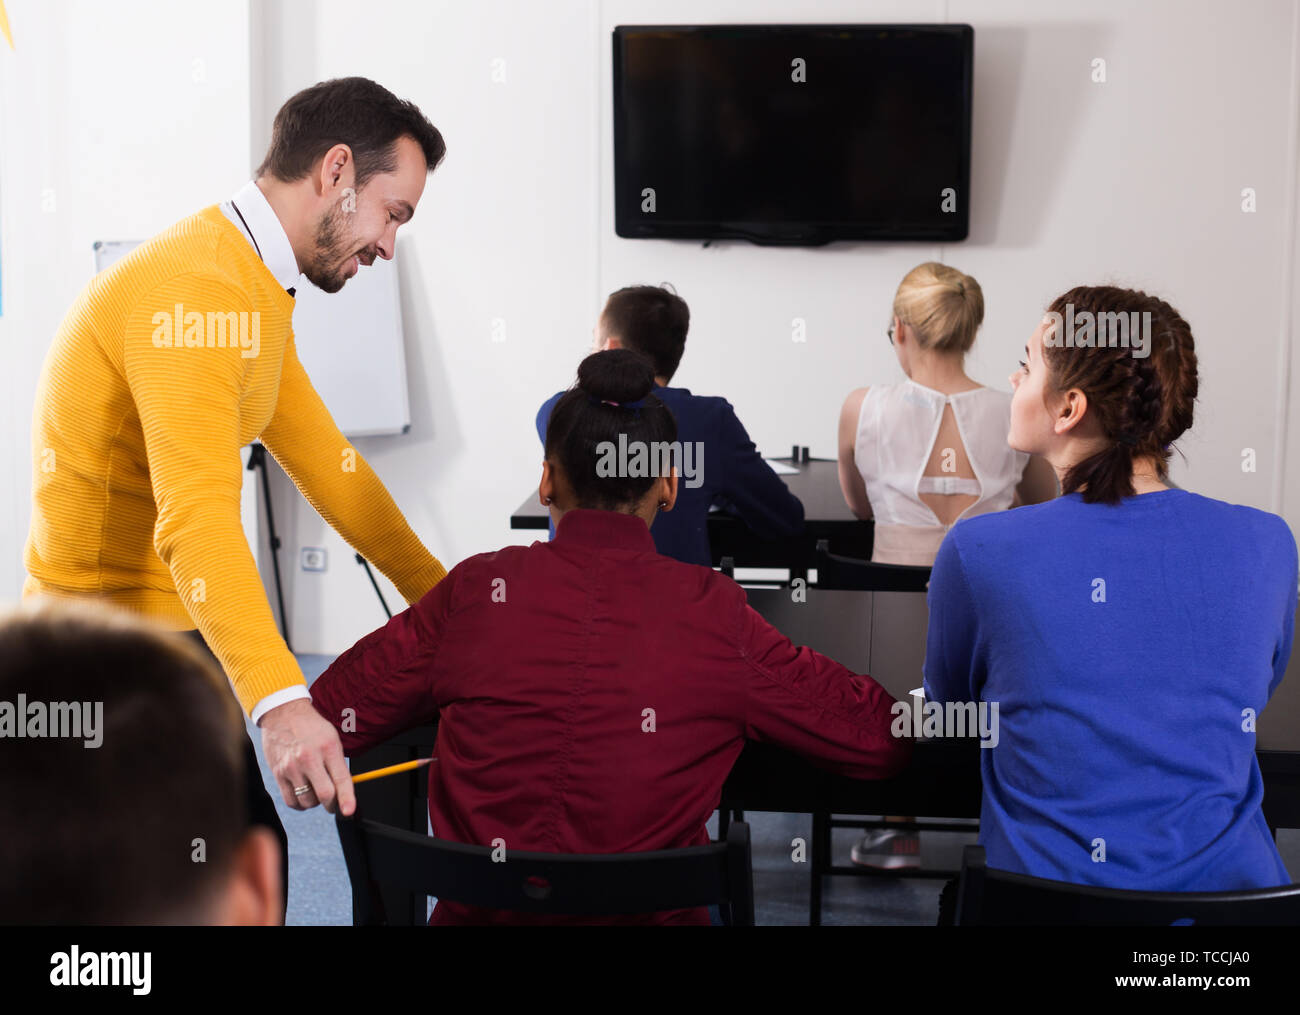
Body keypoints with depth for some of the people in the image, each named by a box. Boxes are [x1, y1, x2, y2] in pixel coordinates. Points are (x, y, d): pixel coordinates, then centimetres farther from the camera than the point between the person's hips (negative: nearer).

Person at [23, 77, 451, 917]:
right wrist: (279, 702, -45)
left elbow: (328, 465, 14)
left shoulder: (256, 289, 11)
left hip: (164, 629, 10)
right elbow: (196, 517, -35)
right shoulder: (199, 288, -24)